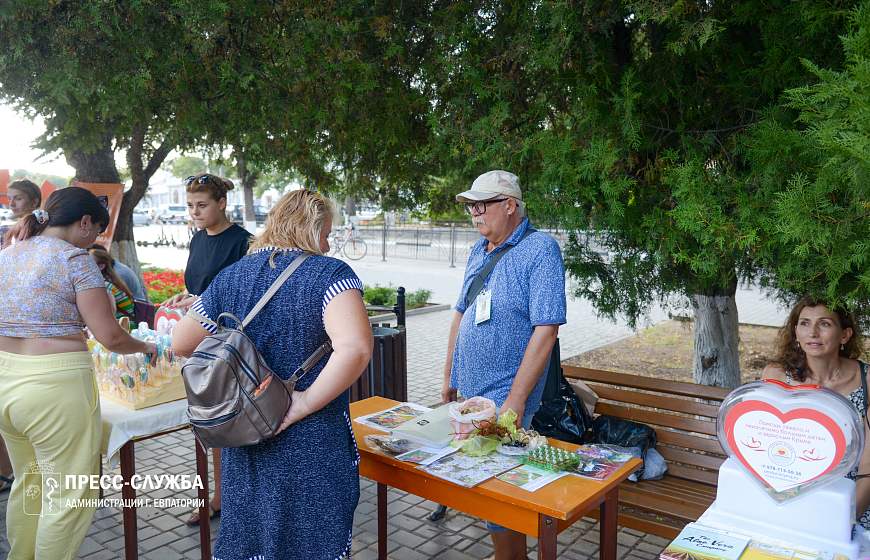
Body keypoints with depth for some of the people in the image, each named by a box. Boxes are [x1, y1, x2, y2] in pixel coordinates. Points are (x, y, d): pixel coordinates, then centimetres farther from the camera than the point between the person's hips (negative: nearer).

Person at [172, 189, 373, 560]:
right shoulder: (330, 274, -15)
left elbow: (181, 343, 8)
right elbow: (354, 347, -31)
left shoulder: (229, 277, 2)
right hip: (310, 448, -5)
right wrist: (307, 401, -21)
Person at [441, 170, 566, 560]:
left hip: (504, 398, -7)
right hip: (467, 394, 7)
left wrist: (516, 399, -20)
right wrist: (449, 376, 15)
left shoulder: (540, 249, -13)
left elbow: (546, 329, -18)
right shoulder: (479, 251, 10)